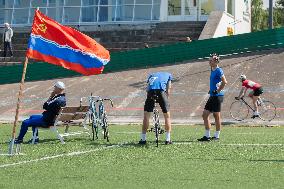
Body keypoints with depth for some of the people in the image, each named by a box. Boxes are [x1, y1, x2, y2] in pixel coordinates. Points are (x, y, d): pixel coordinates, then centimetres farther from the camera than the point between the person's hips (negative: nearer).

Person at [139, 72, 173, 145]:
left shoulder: (151, 75, 37)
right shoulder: (168, 75, 31)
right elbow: (168, 90, 17)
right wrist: (166, 99, 20)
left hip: (151, 91, 2)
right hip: (161, 91, -2)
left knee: (146, 116, 13)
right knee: (167, 116, 12)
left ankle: (143, 139, 14)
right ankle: (168, 140, 12)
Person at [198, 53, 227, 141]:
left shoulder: (218, 71, -13)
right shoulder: (212, 70, 16)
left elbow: (224, 82, -23)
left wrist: (218, 91, -18)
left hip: (217, 96, -10)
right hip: (212, 96, 10)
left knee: (217, 116, -1)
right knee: (205, 115, 7)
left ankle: (217, 136, 7)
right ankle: (207, 136, 11)